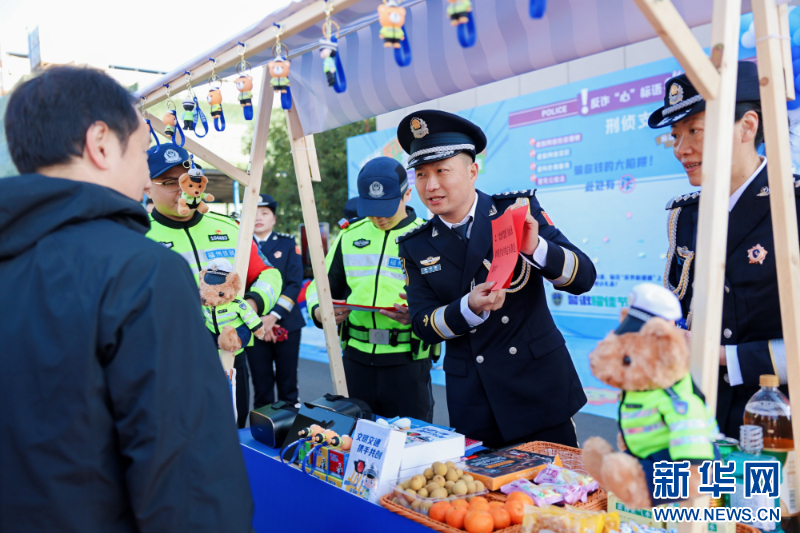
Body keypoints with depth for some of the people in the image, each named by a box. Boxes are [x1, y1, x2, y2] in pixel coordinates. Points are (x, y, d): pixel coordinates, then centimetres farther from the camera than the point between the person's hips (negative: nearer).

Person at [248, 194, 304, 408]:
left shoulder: (287, 244, 4)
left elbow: (295, 283, -4)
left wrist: (275, 315, -15)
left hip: (286, 323, 0)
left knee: (288, 384, 7)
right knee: (261, 386, 5)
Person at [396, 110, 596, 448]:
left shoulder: (520, 209, -4)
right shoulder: (416, 246, 1)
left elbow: (583, 277, -8)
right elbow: (422, 325, -3)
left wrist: (535, 248, -27)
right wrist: (470, 307, -21)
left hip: (540, 387, -1)